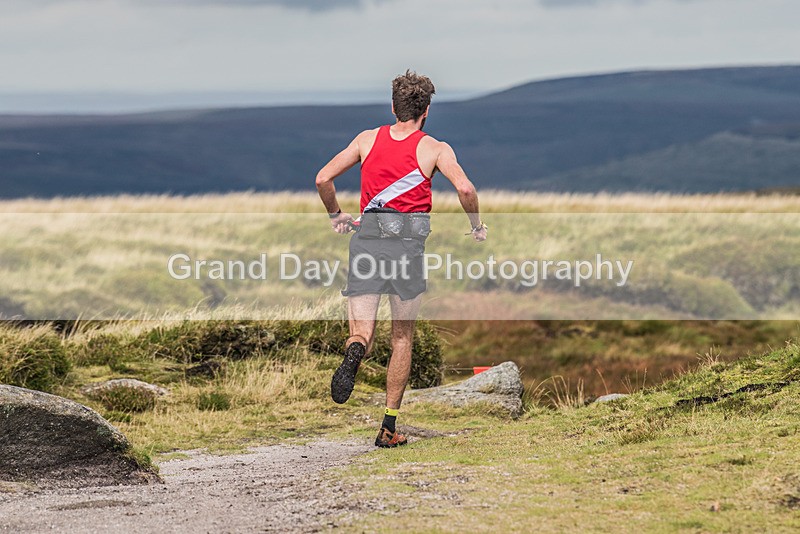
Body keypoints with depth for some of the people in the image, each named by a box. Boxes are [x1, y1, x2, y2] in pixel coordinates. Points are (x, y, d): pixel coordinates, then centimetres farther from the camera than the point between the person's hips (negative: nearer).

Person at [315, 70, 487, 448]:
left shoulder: (368, 139, 12)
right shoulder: (435, 148, 3)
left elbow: (323, 179, 8)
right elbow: (464, 188, -12)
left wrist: (335, 216, 24)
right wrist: (477, 226, 5)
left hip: (366, 237, 1)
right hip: (407, 244, -1)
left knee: (362, 334, 0)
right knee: (402, 337, 14)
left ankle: (355, 353, -40)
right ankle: (389, 427, 14)